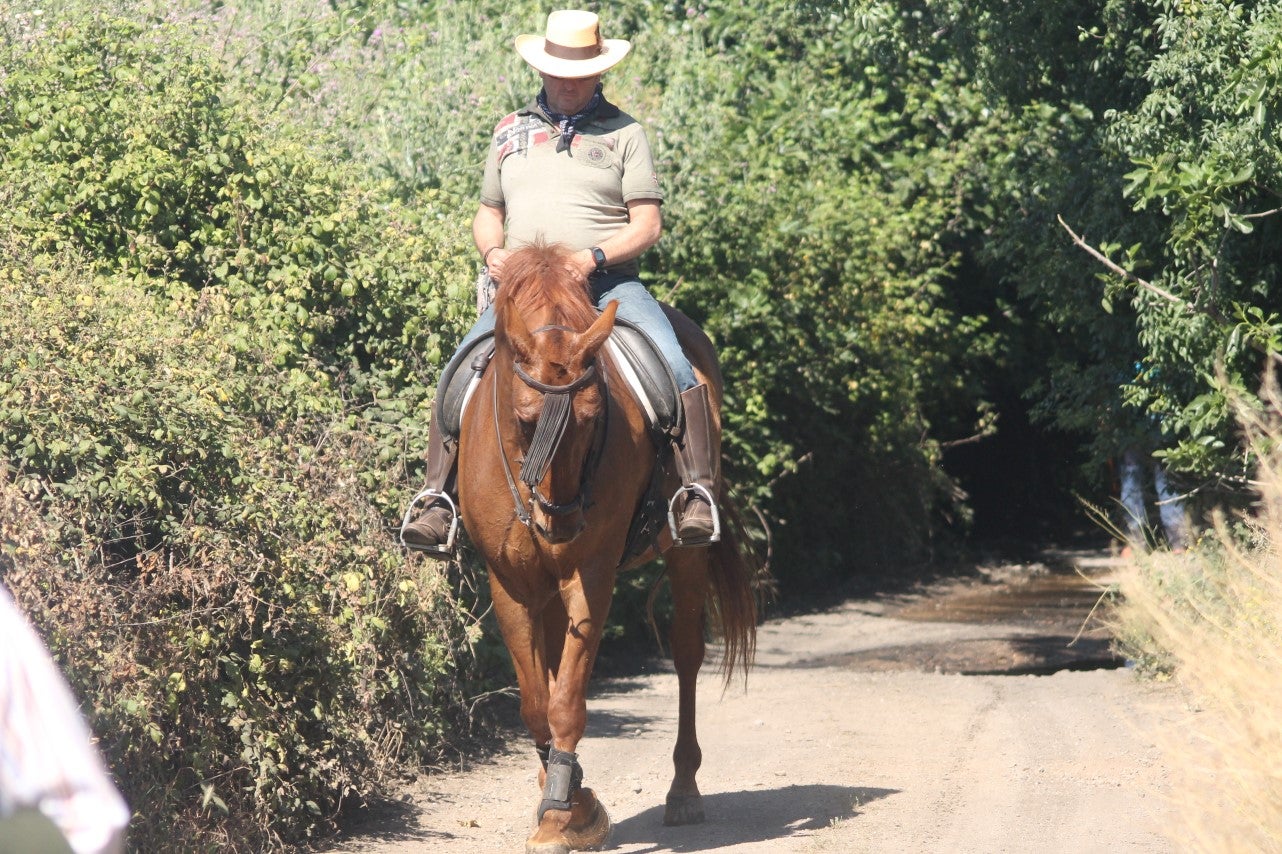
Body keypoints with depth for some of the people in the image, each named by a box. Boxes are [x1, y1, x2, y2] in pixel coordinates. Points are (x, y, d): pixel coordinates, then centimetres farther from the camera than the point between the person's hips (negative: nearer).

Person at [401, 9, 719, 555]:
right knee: (458, 372, -17)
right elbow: (488, 214, 24)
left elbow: (647, 224, 0)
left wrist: (595, 258, -18)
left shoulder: (624, 134, 6)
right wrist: (492, 252, 0)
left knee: (675, 368, -26)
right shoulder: (511, 131, 17)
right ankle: (438, 497, -11)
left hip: (609, 286, -3)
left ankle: (697, 493, -24)